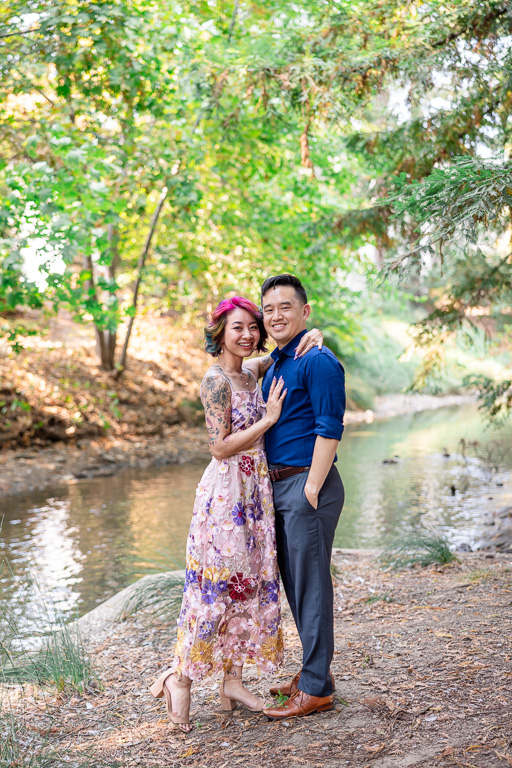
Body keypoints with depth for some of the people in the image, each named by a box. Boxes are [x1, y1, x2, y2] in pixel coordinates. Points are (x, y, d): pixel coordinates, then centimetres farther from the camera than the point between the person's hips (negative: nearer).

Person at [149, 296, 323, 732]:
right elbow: (221, 447, -16)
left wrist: (312, 335, 6)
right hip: (226, 494, -8)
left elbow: (288, 349, 27)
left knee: (249, 583, 10)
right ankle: (180, 678, 9)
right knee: (216, 586, -5)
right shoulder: (216, 380, -12)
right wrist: (269, 419, -14)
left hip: (256, 492, 8)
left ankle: (233, 681, 19)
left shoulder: (253, 371, 10)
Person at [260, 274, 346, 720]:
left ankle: (317, 689, 6)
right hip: (280, 485, 10)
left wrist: (311, 490, -20)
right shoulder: (275, 364, 17)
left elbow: (329, 430, -18)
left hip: (308, 484, -10)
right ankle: (315, 671, 28)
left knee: (310, 584, -3)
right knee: (295, 583, 16)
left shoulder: (318, 361, -13)